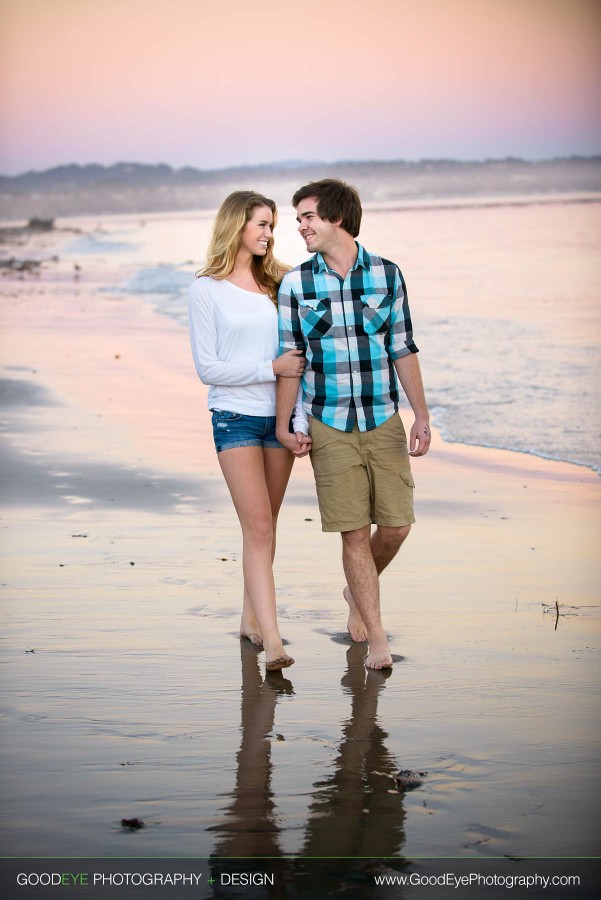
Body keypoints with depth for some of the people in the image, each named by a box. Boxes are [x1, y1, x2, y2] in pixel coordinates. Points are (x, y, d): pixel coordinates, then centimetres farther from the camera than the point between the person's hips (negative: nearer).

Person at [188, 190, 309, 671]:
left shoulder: (276, 283, 9)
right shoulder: (207, 289, -2)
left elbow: (298, 357, 6)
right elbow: (207, 367, -6)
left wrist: (301, 421, -2)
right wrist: (271, 367, -13)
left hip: (278, 415, 4)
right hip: (235, 418, -4)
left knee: (264, 528, 11)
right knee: (259, 529, -11)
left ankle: (251, 620, 25)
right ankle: (272, 642, -15)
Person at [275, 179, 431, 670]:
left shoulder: (387, 275, 1)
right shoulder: (295, 284, -1)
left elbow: (402, 349, 5)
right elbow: (290, 359, 3)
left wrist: (422, 416, 1)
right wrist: (283, 426, 0)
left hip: (385, 423, 1)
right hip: (330, 428, -1)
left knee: (397, 524, 1)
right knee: (355, 533, -3)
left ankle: (358, 591, 31)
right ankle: (377, 639, 7)